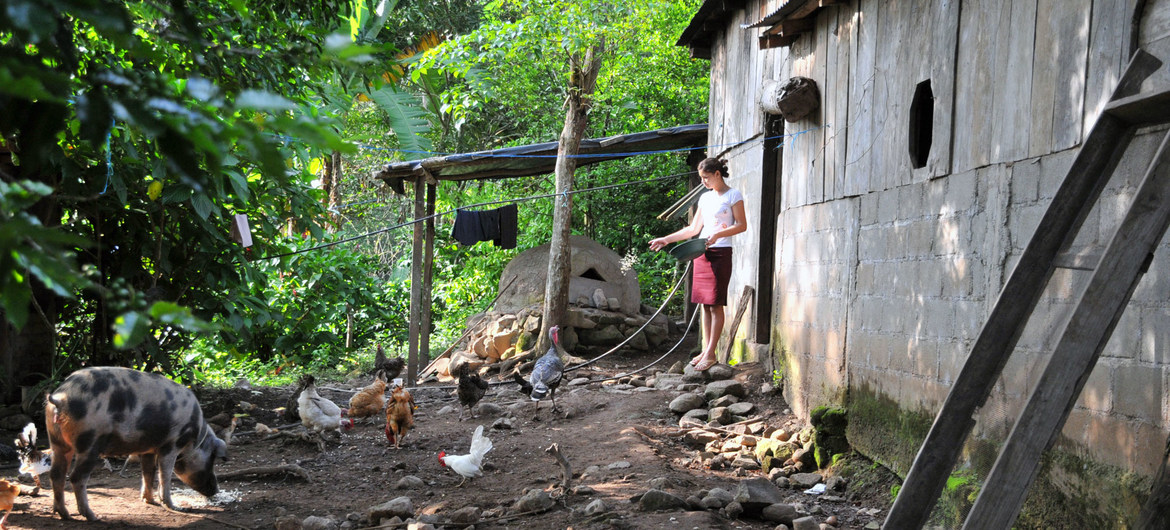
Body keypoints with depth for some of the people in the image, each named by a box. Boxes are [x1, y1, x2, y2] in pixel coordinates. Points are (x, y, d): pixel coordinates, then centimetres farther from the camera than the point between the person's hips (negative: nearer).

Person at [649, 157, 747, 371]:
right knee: (704, 303, 5)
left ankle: (711, 353, -7)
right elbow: (693, 229, 21)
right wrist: (666, 240, 17)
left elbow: (742, 225, -7)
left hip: (720, 253, -7)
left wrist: (718, 235, -21)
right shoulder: (705, 198, 18)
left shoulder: (733, 195, -2)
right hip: (701, 253, 7)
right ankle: (705, 350, 10)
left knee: (715, 304, -7)